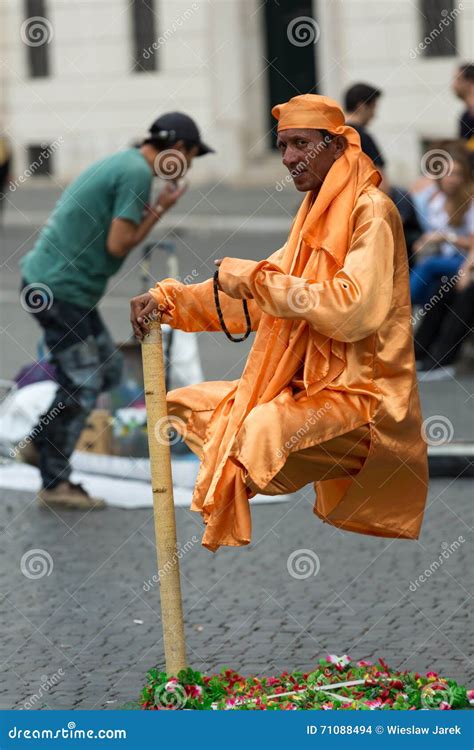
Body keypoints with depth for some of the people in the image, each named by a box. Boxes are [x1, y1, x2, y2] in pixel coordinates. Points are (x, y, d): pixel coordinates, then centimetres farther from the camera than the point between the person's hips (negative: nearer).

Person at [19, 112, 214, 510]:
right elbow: (118, 245, -17)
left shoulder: (122, 163, 16)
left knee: (108, 369, 16)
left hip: (49, 283, 10)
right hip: (60, 289, -10)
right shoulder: (138, 173, -15)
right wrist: (161, 209, -7)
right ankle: (55, 483, 3)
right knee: (82, 385, -4)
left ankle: (41, 445, 22)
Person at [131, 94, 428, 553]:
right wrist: (168, 300, 2)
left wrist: (254, 277, -18)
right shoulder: (315, 215, 16)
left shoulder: (371, 212, -13)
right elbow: (250, 295, 16)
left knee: (263, 431, -35)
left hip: (362, 393, -10)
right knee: (180, 407, 11)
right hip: (307, 385, 10)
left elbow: (353, 310, -26)